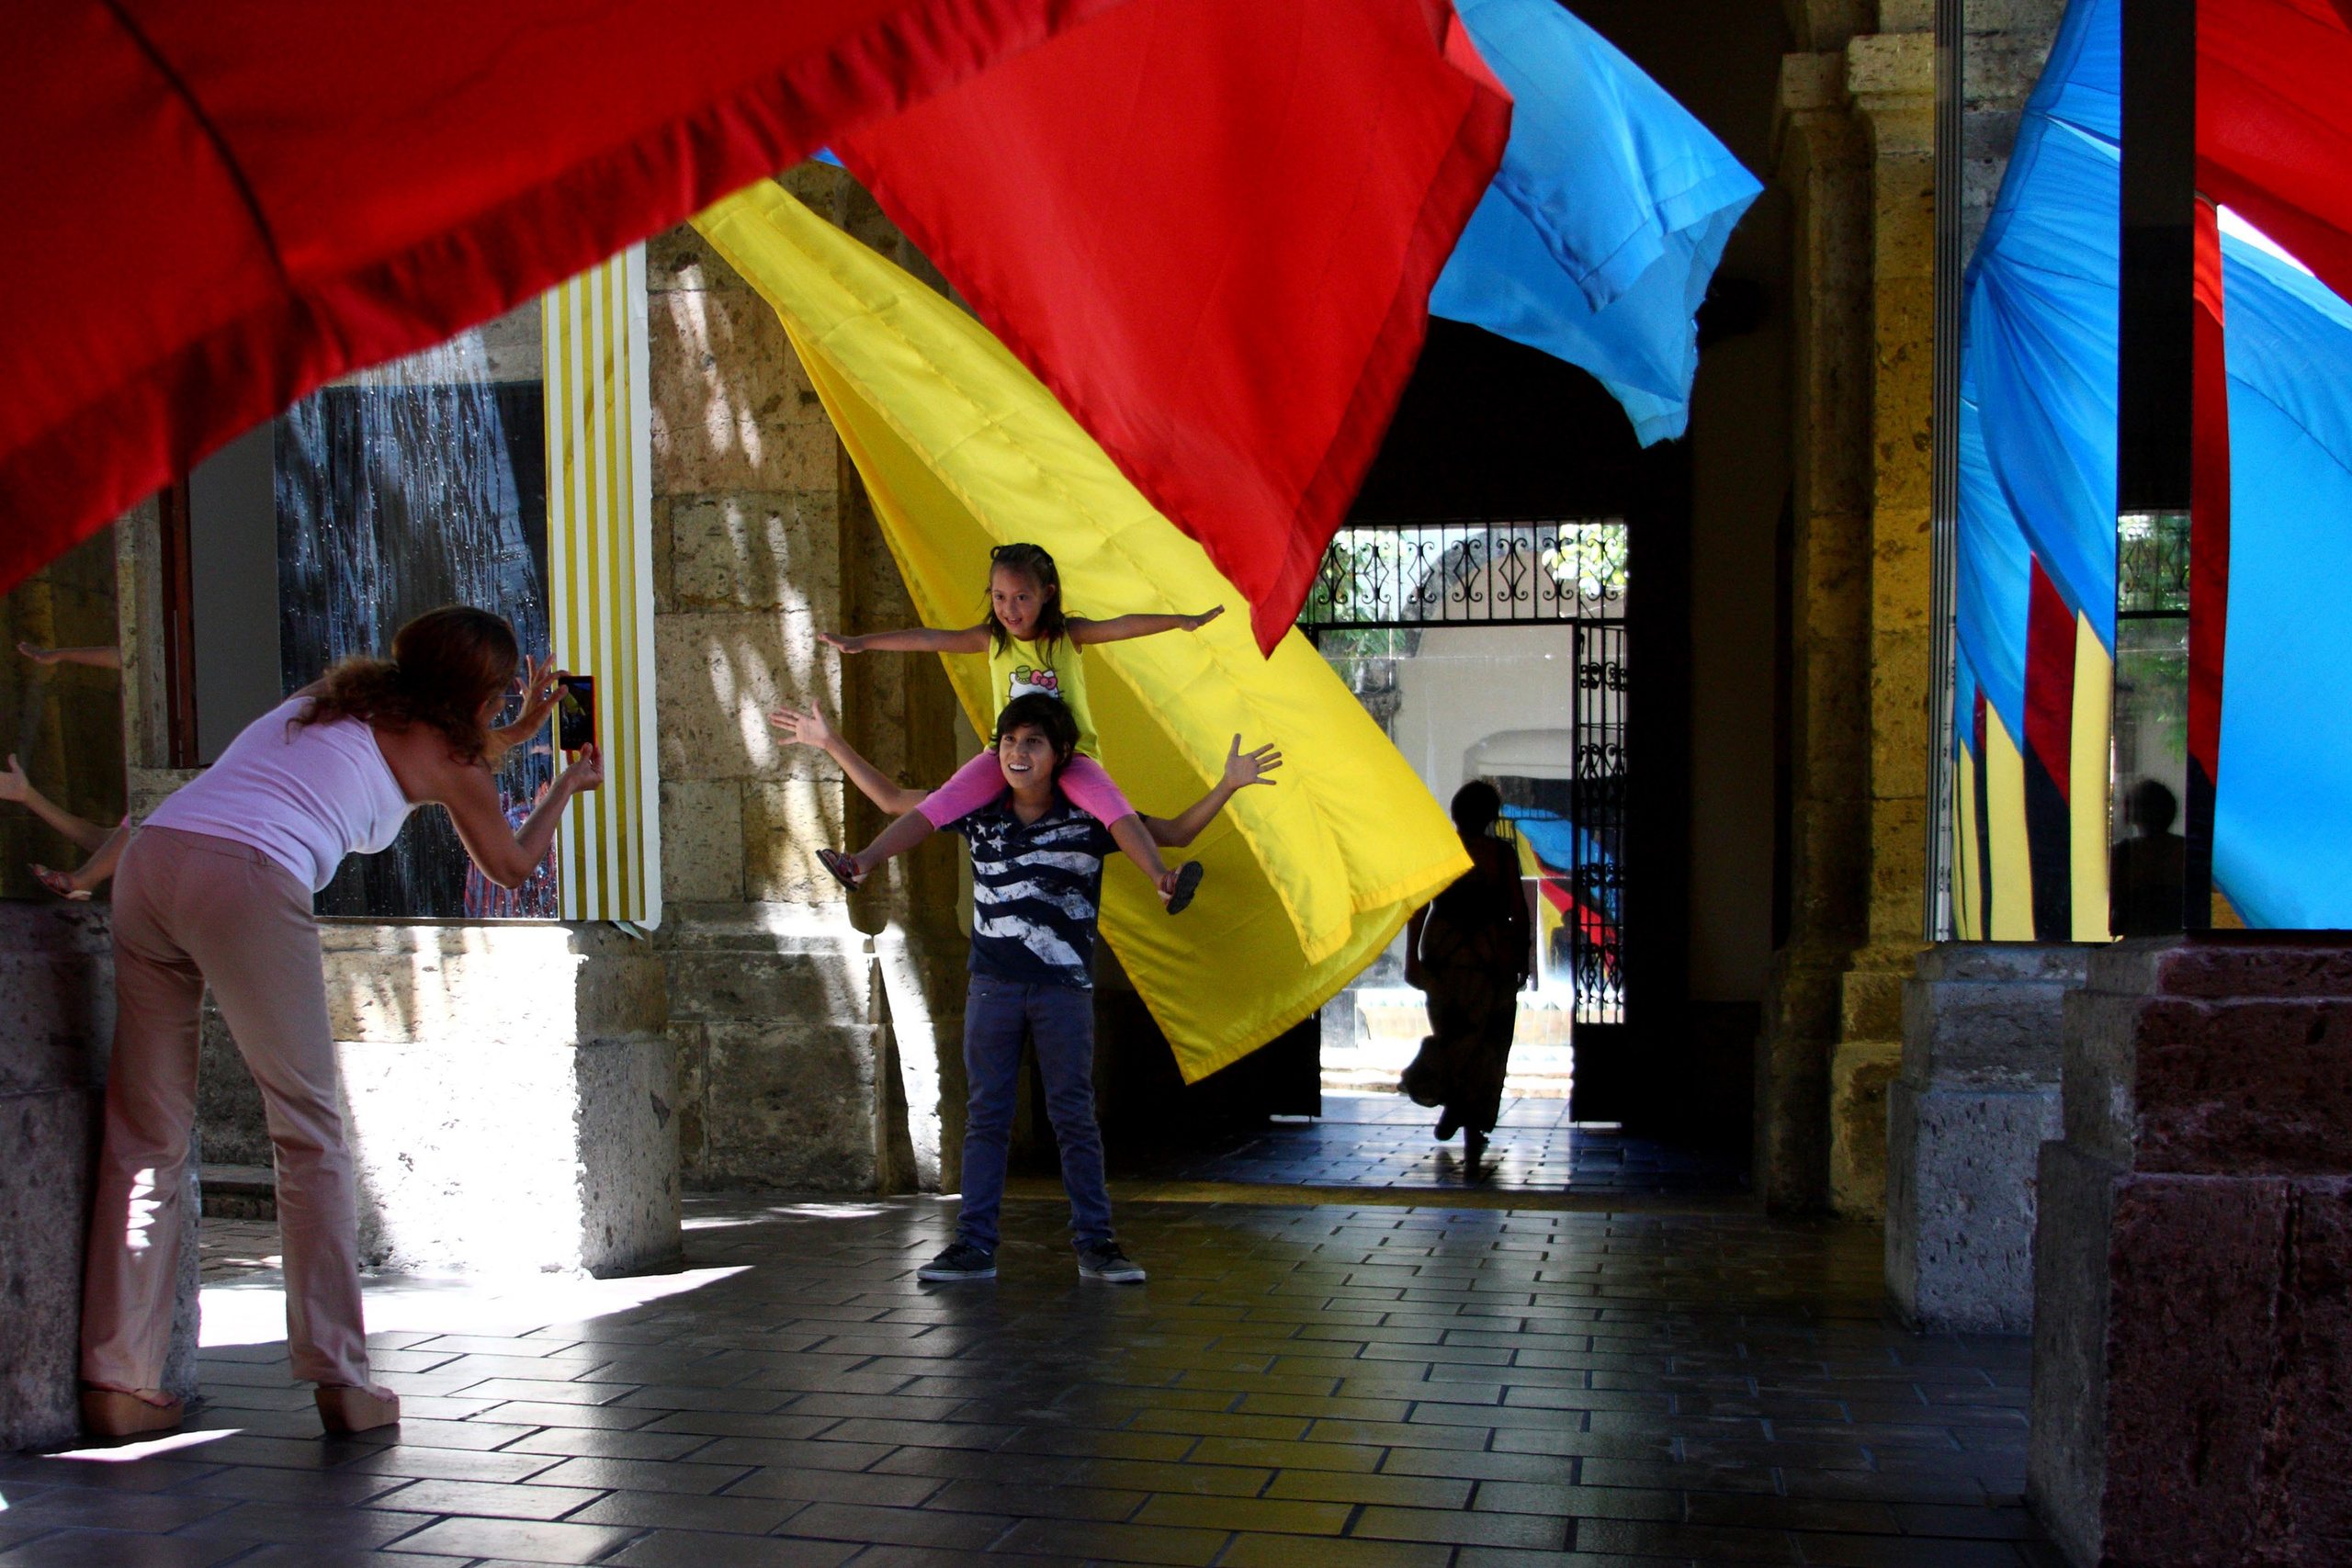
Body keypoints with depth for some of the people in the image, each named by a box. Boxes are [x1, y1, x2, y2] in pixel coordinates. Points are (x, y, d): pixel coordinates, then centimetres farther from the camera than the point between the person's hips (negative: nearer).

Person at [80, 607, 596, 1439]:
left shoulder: (330, 700, 30)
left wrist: (520, 733, 57)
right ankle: (340, 1378, 3)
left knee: (145, 1135, 10)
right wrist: (566, 787, 44)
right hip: (247, 879, -7)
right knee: (310, 1132, 3)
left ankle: (117, 1381, 11)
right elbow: (511, 865, 29)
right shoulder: (434, 745, 13)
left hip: (149, 859, 7)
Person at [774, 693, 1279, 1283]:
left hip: (1064, 989, -2)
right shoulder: (978, 813, 2)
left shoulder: (1089, 819, -5)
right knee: (986, 1116, 6)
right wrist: (831, 743, 9)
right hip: (992, 986, 2)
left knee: (1075, 1116, 3)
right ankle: (975, 1245, 12)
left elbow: (1175, 833, 3)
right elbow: (894, 800, 12)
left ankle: (1096, 1241, 10)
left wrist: (1227, 785, -12)